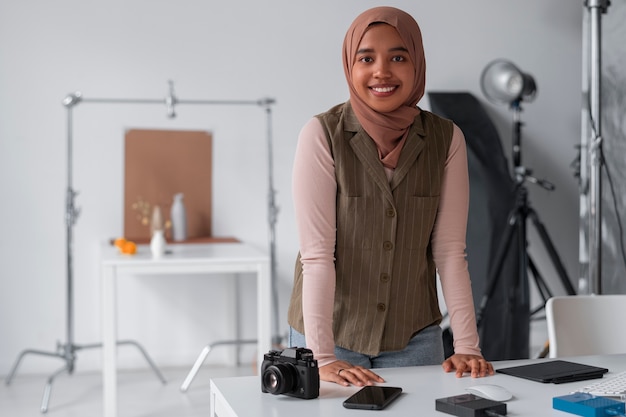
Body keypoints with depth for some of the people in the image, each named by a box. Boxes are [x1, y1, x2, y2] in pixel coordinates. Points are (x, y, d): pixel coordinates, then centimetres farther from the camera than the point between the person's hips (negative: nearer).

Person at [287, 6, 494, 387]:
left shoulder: (446, 139, -5)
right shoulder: (322, 135, -14)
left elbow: (450, 252, -5)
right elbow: (317, 252, -18)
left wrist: (467, 346, -10)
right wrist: (322, 357, -22)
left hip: (414, 337, 3)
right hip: (333, 335, -2)